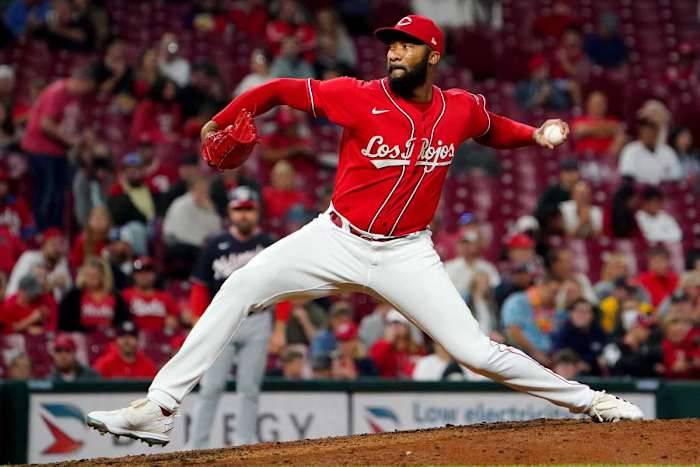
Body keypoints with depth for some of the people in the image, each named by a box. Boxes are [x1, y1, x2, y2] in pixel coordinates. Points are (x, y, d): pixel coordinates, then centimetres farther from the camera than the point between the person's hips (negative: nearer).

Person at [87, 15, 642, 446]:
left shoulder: (462, 108, -3)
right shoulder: (360, 97, -11)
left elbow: (494, 129, 19)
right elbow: (281, 89, -3)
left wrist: (536, 134, 1)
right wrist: (221, 121, -5)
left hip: (408, 254, 0)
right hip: (339, 239, 0)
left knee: (477, 352, -8)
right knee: (241, 286, -17)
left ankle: (587, 400, 12)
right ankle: (157, 409, -17)